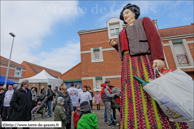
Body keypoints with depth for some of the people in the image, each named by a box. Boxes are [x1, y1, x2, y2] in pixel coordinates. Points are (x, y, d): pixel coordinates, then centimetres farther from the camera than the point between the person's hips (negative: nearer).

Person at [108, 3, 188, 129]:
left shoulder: (144, 20, 18)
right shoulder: (123, 32, 32)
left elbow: (154, 37, -1)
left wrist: (158, 57, -15)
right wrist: (115, 45, 11)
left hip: (142, 58, -5)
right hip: (128, 63, 6)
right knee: (132, 92, -2)